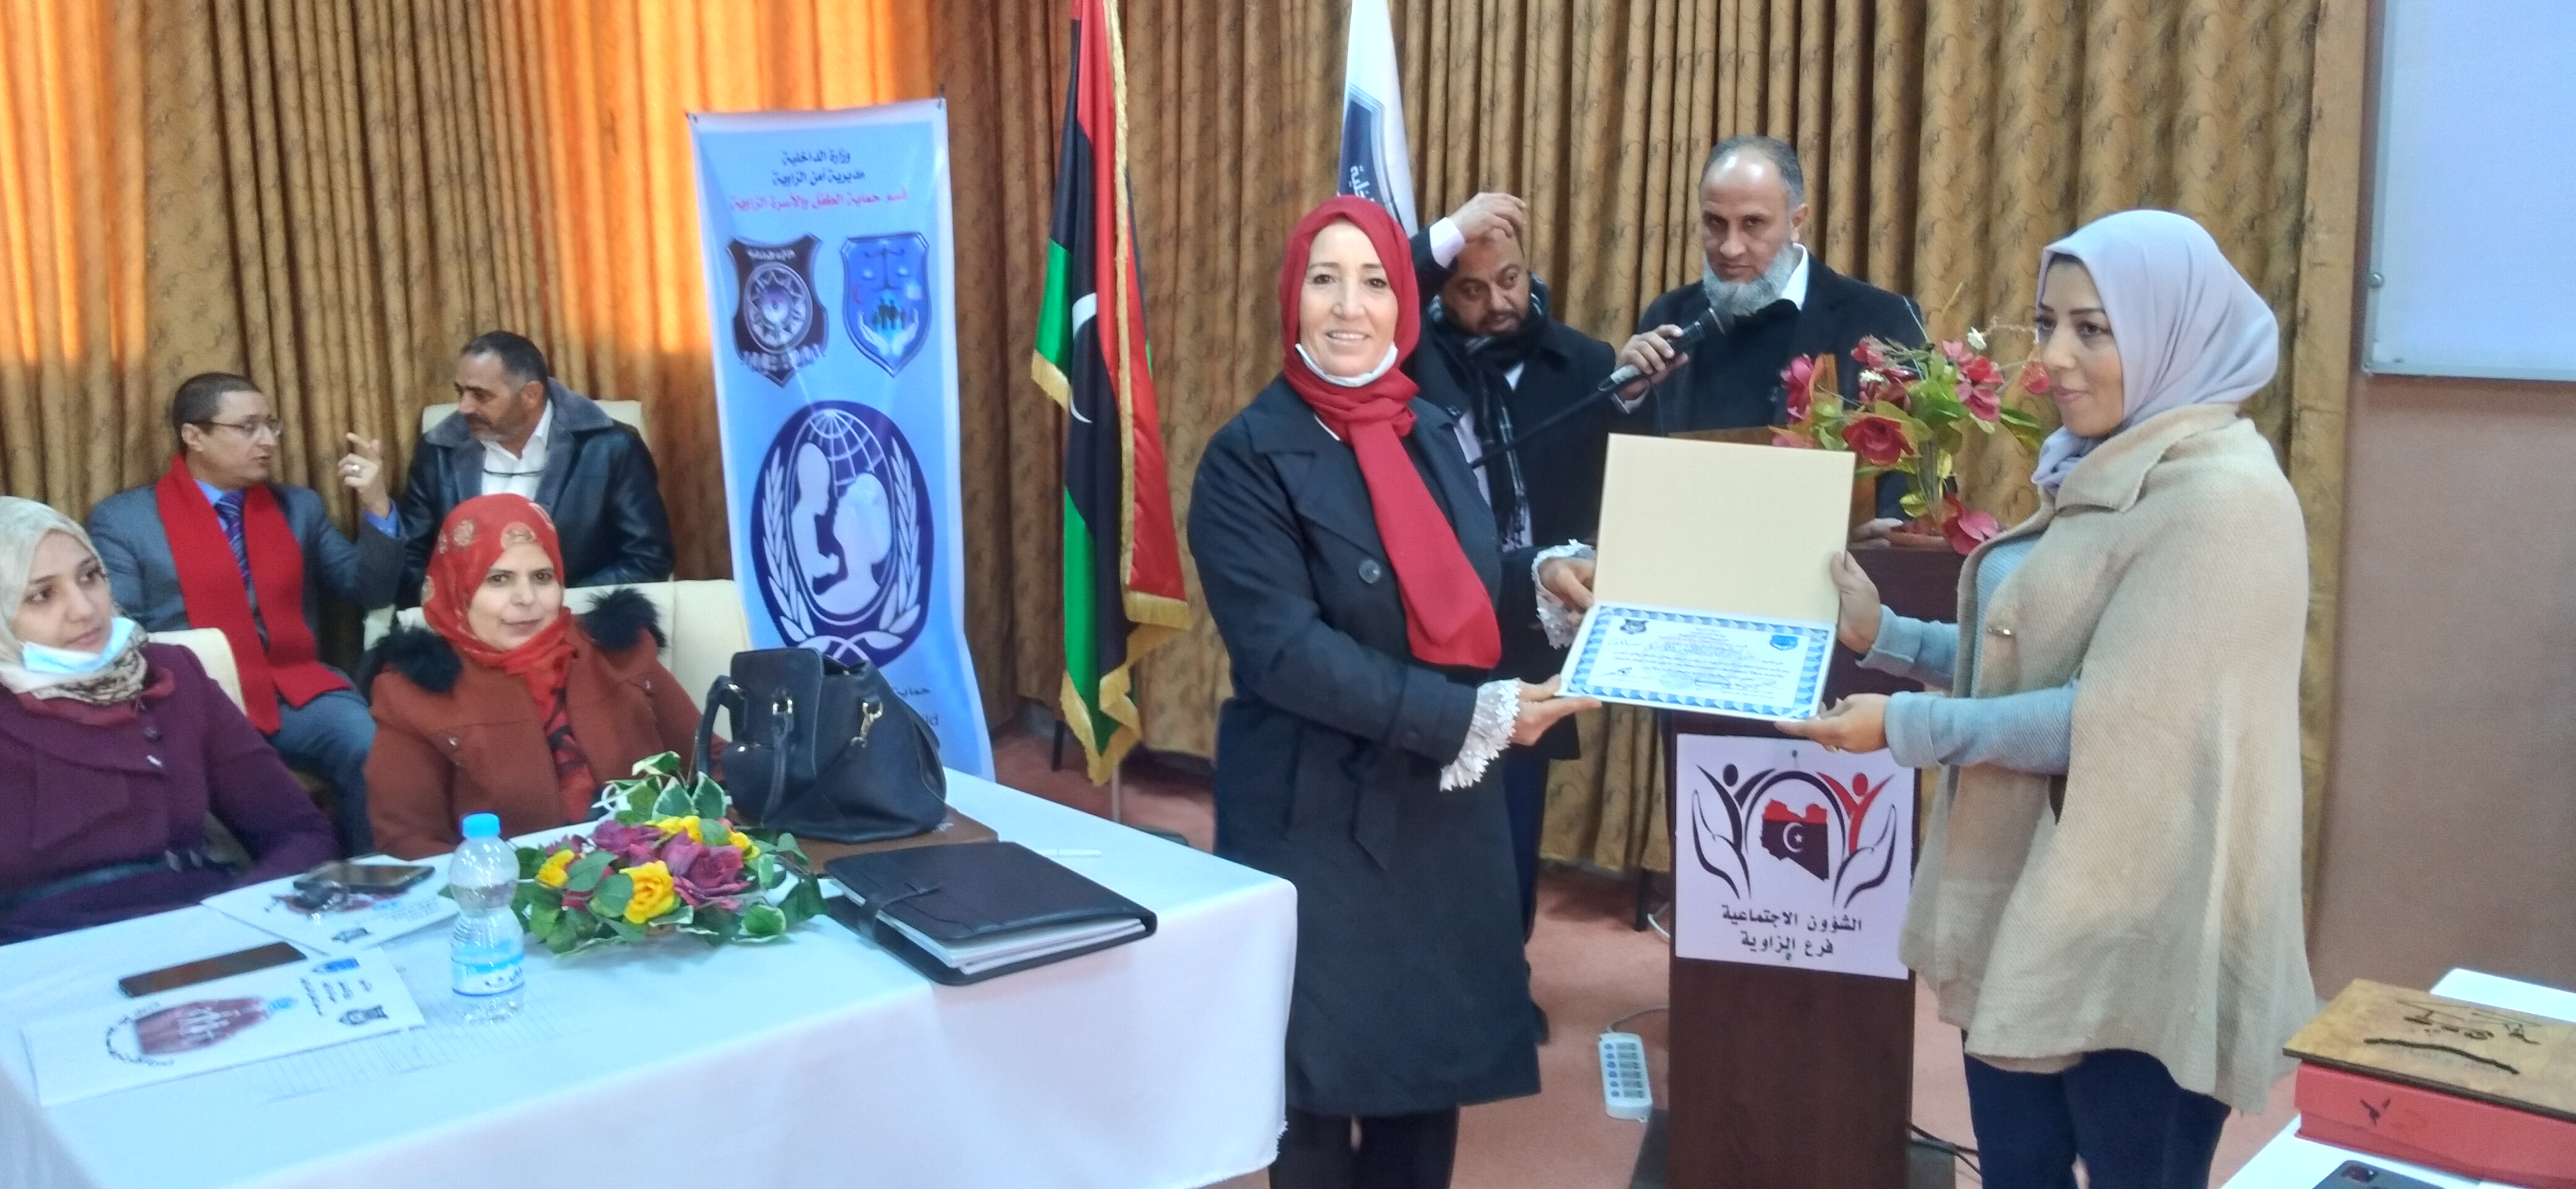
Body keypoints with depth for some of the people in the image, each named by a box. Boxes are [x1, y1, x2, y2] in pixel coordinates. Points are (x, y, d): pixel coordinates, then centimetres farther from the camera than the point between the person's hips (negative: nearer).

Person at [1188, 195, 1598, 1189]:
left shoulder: (1430, 431, 7)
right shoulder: (1250, 458, -14)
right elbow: (1284, 649, -22)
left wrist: (1539, 577, -4)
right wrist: (1470, 716, -23)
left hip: (1445, 802, 6)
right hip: (1319, 813, -6)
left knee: (1432, 1054, 15)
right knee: (1323, 1072, 8)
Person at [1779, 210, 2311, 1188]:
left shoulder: (2220, 498, -19)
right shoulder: (2103, 474, 10)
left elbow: (2118, 723, -23)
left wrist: (1906, 726, -20)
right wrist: (1883, 635, 5)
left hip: (2141, 942, -9)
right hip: (2035, 909, 9)